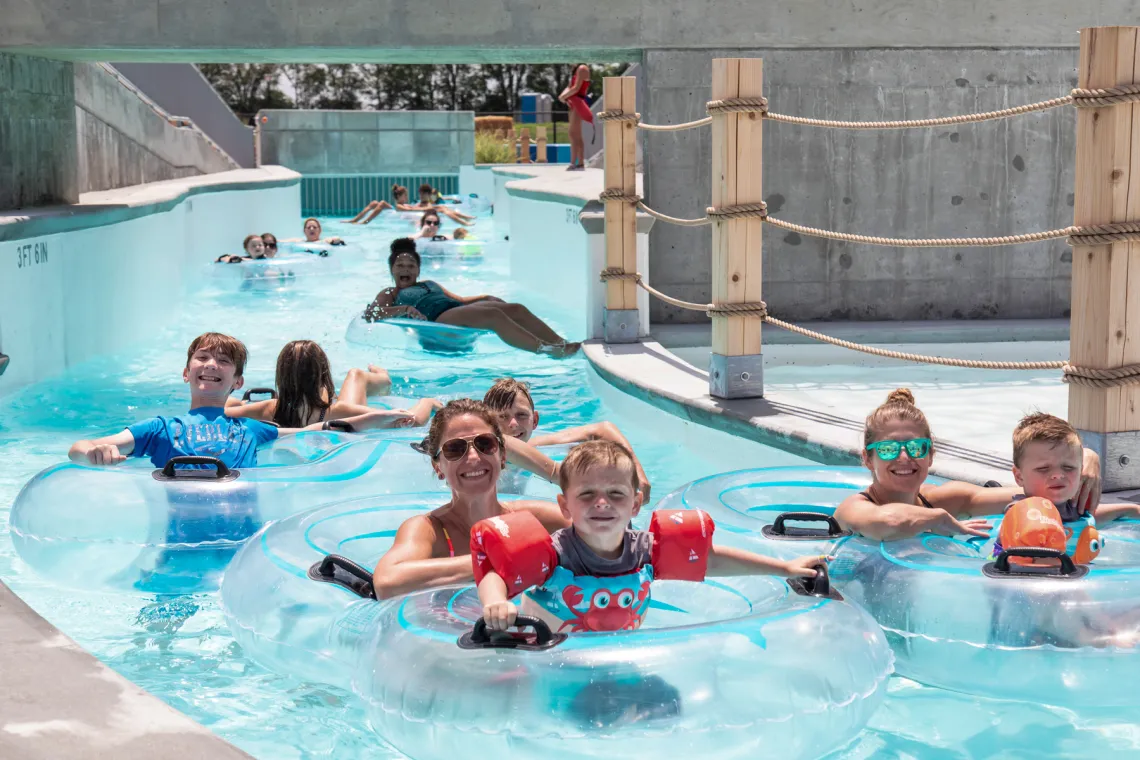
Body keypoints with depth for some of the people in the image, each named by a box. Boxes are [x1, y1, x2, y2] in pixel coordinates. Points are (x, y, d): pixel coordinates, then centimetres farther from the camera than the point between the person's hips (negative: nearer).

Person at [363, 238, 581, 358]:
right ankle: (547, 350, -47)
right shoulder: (390, 294, 20)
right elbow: (369, 314, 2)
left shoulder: (430, 284, 38)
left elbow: (459, 299, 36)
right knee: (495, 315, -32)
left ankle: (562, 344, -30)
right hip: (438, 318, -7)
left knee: (516, 309, -17)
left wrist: (485, 297, 17)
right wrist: (404, 309, -13)